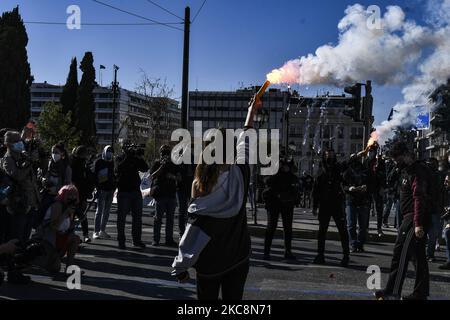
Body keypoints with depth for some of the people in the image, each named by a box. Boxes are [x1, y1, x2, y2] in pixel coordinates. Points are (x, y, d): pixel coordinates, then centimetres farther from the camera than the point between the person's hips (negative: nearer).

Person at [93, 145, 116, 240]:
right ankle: (96, 232, -3)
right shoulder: (99, 162, -1)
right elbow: (95, 175, -5)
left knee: (107, 211, 8)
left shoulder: (112, 163, 15)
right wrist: (97, 187, -13)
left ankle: (102, 231, 16)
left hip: (110, 189, 6)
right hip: (101, 189, -5)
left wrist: (114, 187, 12)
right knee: (99, 211, -6)